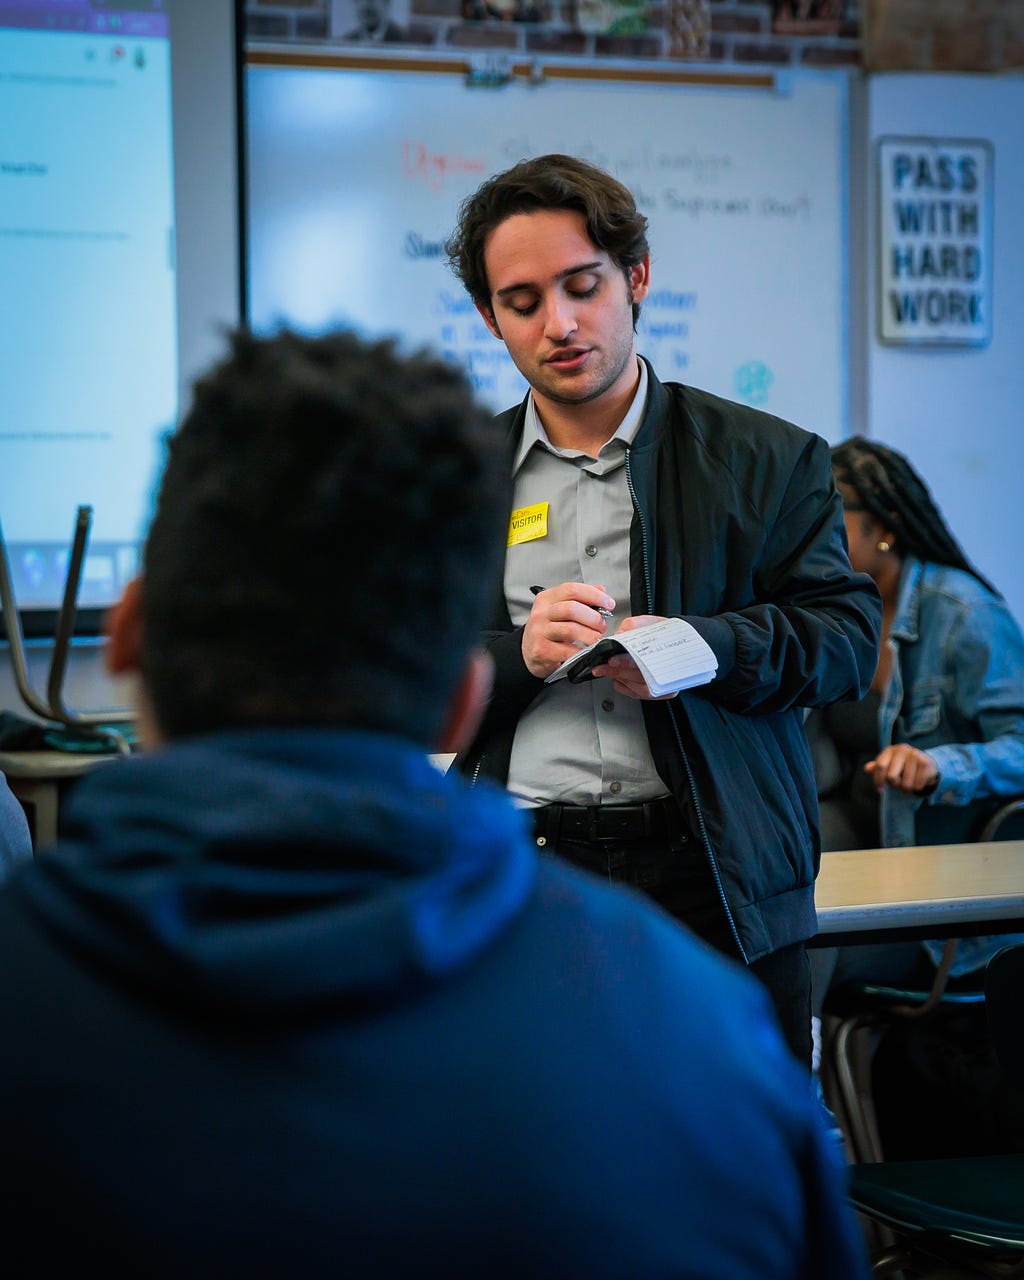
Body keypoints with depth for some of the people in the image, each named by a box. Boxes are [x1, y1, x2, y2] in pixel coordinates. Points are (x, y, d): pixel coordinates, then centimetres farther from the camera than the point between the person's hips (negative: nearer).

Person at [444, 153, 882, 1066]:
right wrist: (514, 654, -14)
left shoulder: (769, 461, 7)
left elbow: (848, 633, 1)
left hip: (719, 886, -1)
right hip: (522, 879, 1)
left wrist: (707, 648, -17)